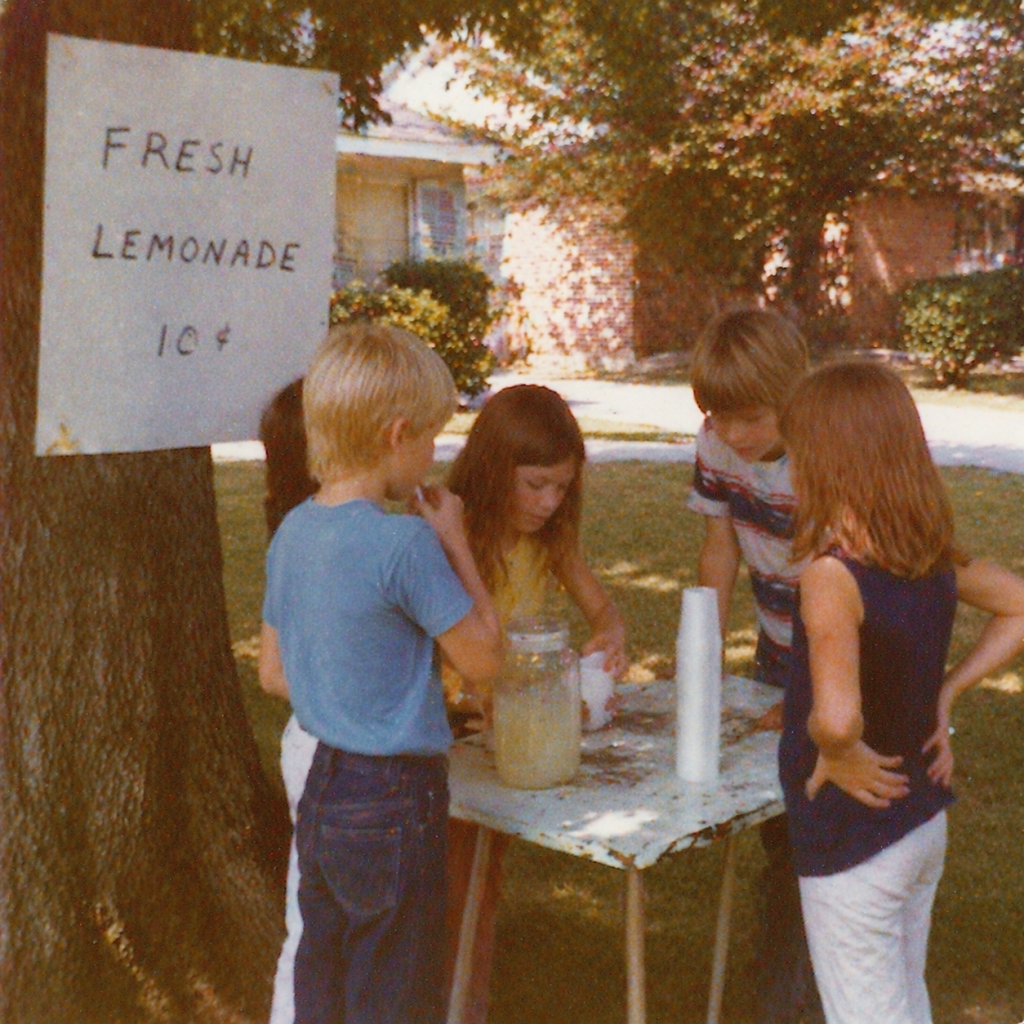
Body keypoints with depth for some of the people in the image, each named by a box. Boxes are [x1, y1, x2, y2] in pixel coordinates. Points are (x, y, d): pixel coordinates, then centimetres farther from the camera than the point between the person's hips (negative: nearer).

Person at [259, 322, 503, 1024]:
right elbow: (484, 658, -12)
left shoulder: (293, 531, 2)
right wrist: (455, 540, -6)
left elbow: (273, 672, 10)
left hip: (321, 796, 8)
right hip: (392, 805, -7)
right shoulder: (403, 542, -22)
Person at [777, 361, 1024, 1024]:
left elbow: (837, 718, -39)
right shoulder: (933, 557, -5)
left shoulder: (832, 575, -27)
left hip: (854, 839, -7)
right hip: (924, 822, 7)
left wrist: (835, 757, -18)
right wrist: (946, 693, 5)